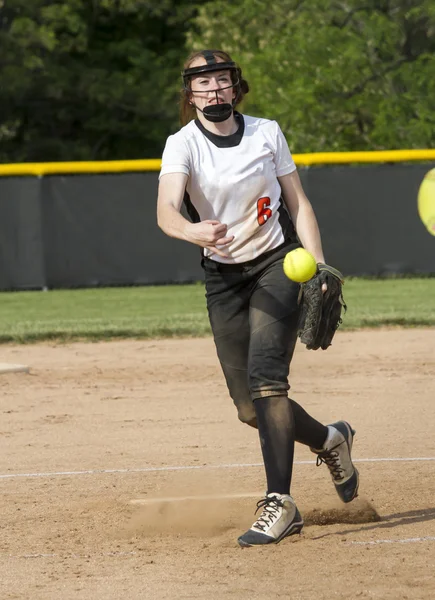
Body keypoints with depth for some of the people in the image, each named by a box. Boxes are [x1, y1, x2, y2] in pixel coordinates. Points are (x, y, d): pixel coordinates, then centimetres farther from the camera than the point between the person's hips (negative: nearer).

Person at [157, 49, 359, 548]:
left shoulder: (266, 133, -2)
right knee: (250, 407, 3)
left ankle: (279, 503, -24)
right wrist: (193, 231, -51)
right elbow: (166, 210, -27)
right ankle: (329, 440, 32)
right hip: (223, 277, 2)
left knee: (265, 377, -22)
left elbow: (297, 202, 6)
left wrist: (318, 268, -6)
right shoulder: (183, 145, -9)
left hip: (277, 265, -2)